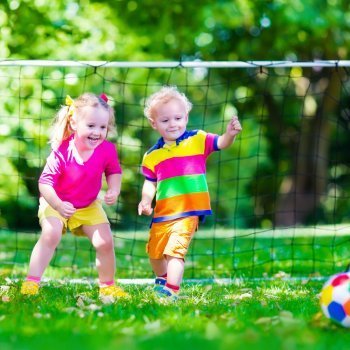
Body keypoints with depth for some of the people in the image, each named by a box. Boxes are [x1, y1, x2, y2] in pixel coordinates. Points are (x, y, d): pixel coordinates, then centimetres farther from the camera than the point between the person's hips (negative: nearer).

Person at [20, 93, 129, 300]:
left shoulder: (107, 150, -18)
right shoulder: (62, 152, -29)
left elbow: (114, 172, 4)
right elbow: (45, 183, -27)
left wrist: (114, 190, -15)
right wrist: (58, 205, -41)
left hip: (89, 206, 4)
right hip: (56, 203, -3)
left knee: (105, 242, -5)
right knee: (50, 234, -28)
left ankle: (107, 286, 17)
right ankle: (32, 282, -19)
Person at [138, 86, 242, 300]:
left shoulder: (198, 140, -2)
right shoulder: (152, 156, 4)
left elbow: (221, 143, -14)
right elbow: (150, 183, 10)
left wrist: (230, 134, -35)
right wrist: (145, 201, -8)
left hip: (188, 212, -4)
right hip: (162, 213, 5)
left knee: (175, 249, -21)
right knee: (154, 252, 19)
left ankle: (172, 290, -18)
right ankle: (162, 278, 49)